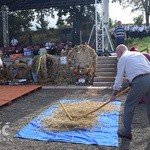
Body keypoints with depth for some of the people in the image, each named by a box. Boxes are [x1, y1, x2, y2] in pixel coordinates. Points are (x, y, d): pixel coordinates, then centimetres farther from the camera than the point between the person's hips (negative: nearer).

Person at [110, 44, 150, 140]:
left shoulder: (123, 58, 9)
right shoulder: (139, 54, 26)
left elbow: (119, 77, 7)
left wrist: (114, 93, 15)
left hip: (139, 82, -6)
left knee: (129, 106, 8)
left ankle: (127, 132, 15)